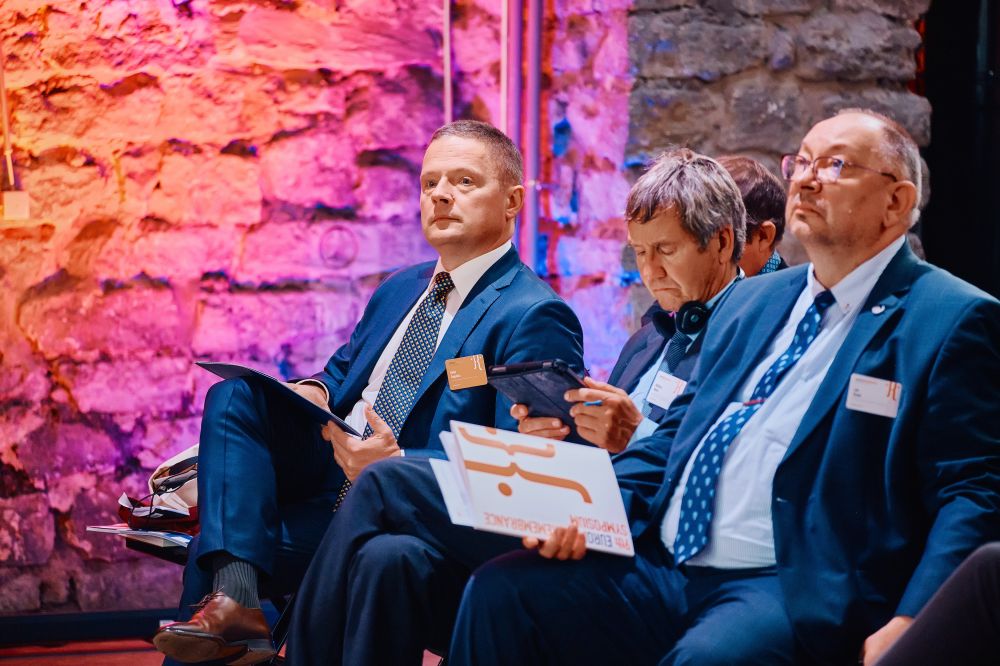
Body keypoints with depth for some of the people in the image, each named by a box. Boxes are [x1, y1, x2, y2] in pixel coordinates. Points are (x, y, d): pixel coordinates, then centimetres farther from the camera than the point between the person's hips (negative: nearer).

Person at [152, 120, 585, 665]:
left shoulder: (536, 318, -11)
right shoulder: (400, 289, 18)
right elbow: (341, 371, 27)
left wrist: (396, 465, -27)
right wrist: (312, 393, 0)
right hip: (334, 482, 8)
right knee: (234, 398, -13)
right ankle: (233, 601, -23)